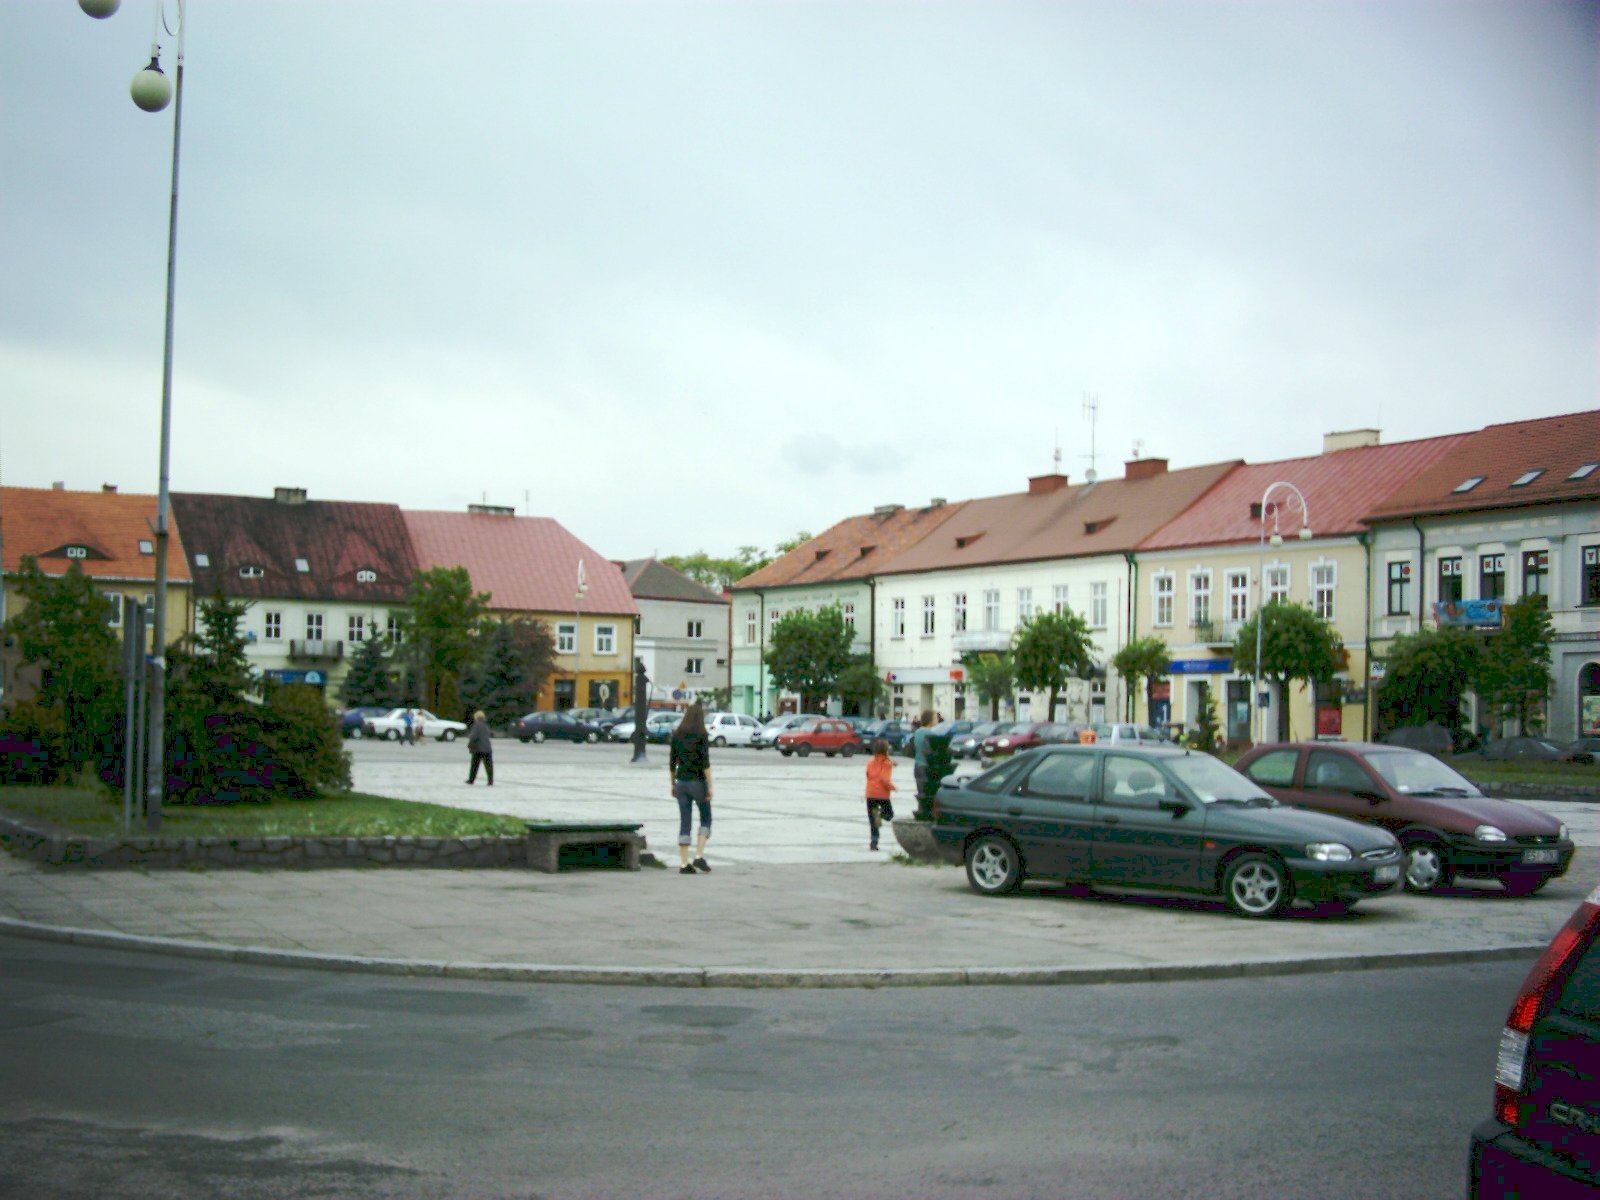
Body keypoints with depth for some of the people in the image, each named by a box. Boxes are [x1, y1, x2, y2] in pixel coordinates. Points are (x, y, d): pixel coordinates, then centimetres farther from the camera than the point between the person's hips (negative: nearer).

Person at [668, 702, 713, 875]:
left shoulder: (676, 736, 6)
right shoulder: (701, 736, -9)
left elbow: (672, 763, 9)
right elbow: (705, 763, -14)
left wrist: (673, 784, 17)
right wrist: (710, 786, -10)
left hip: (681, 782, 4)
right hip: (698, 781, -4)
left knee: (684, 822, 6)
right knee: (705, 818, 12)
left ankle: (684, 864, 3)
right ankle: (699, 856, -1)